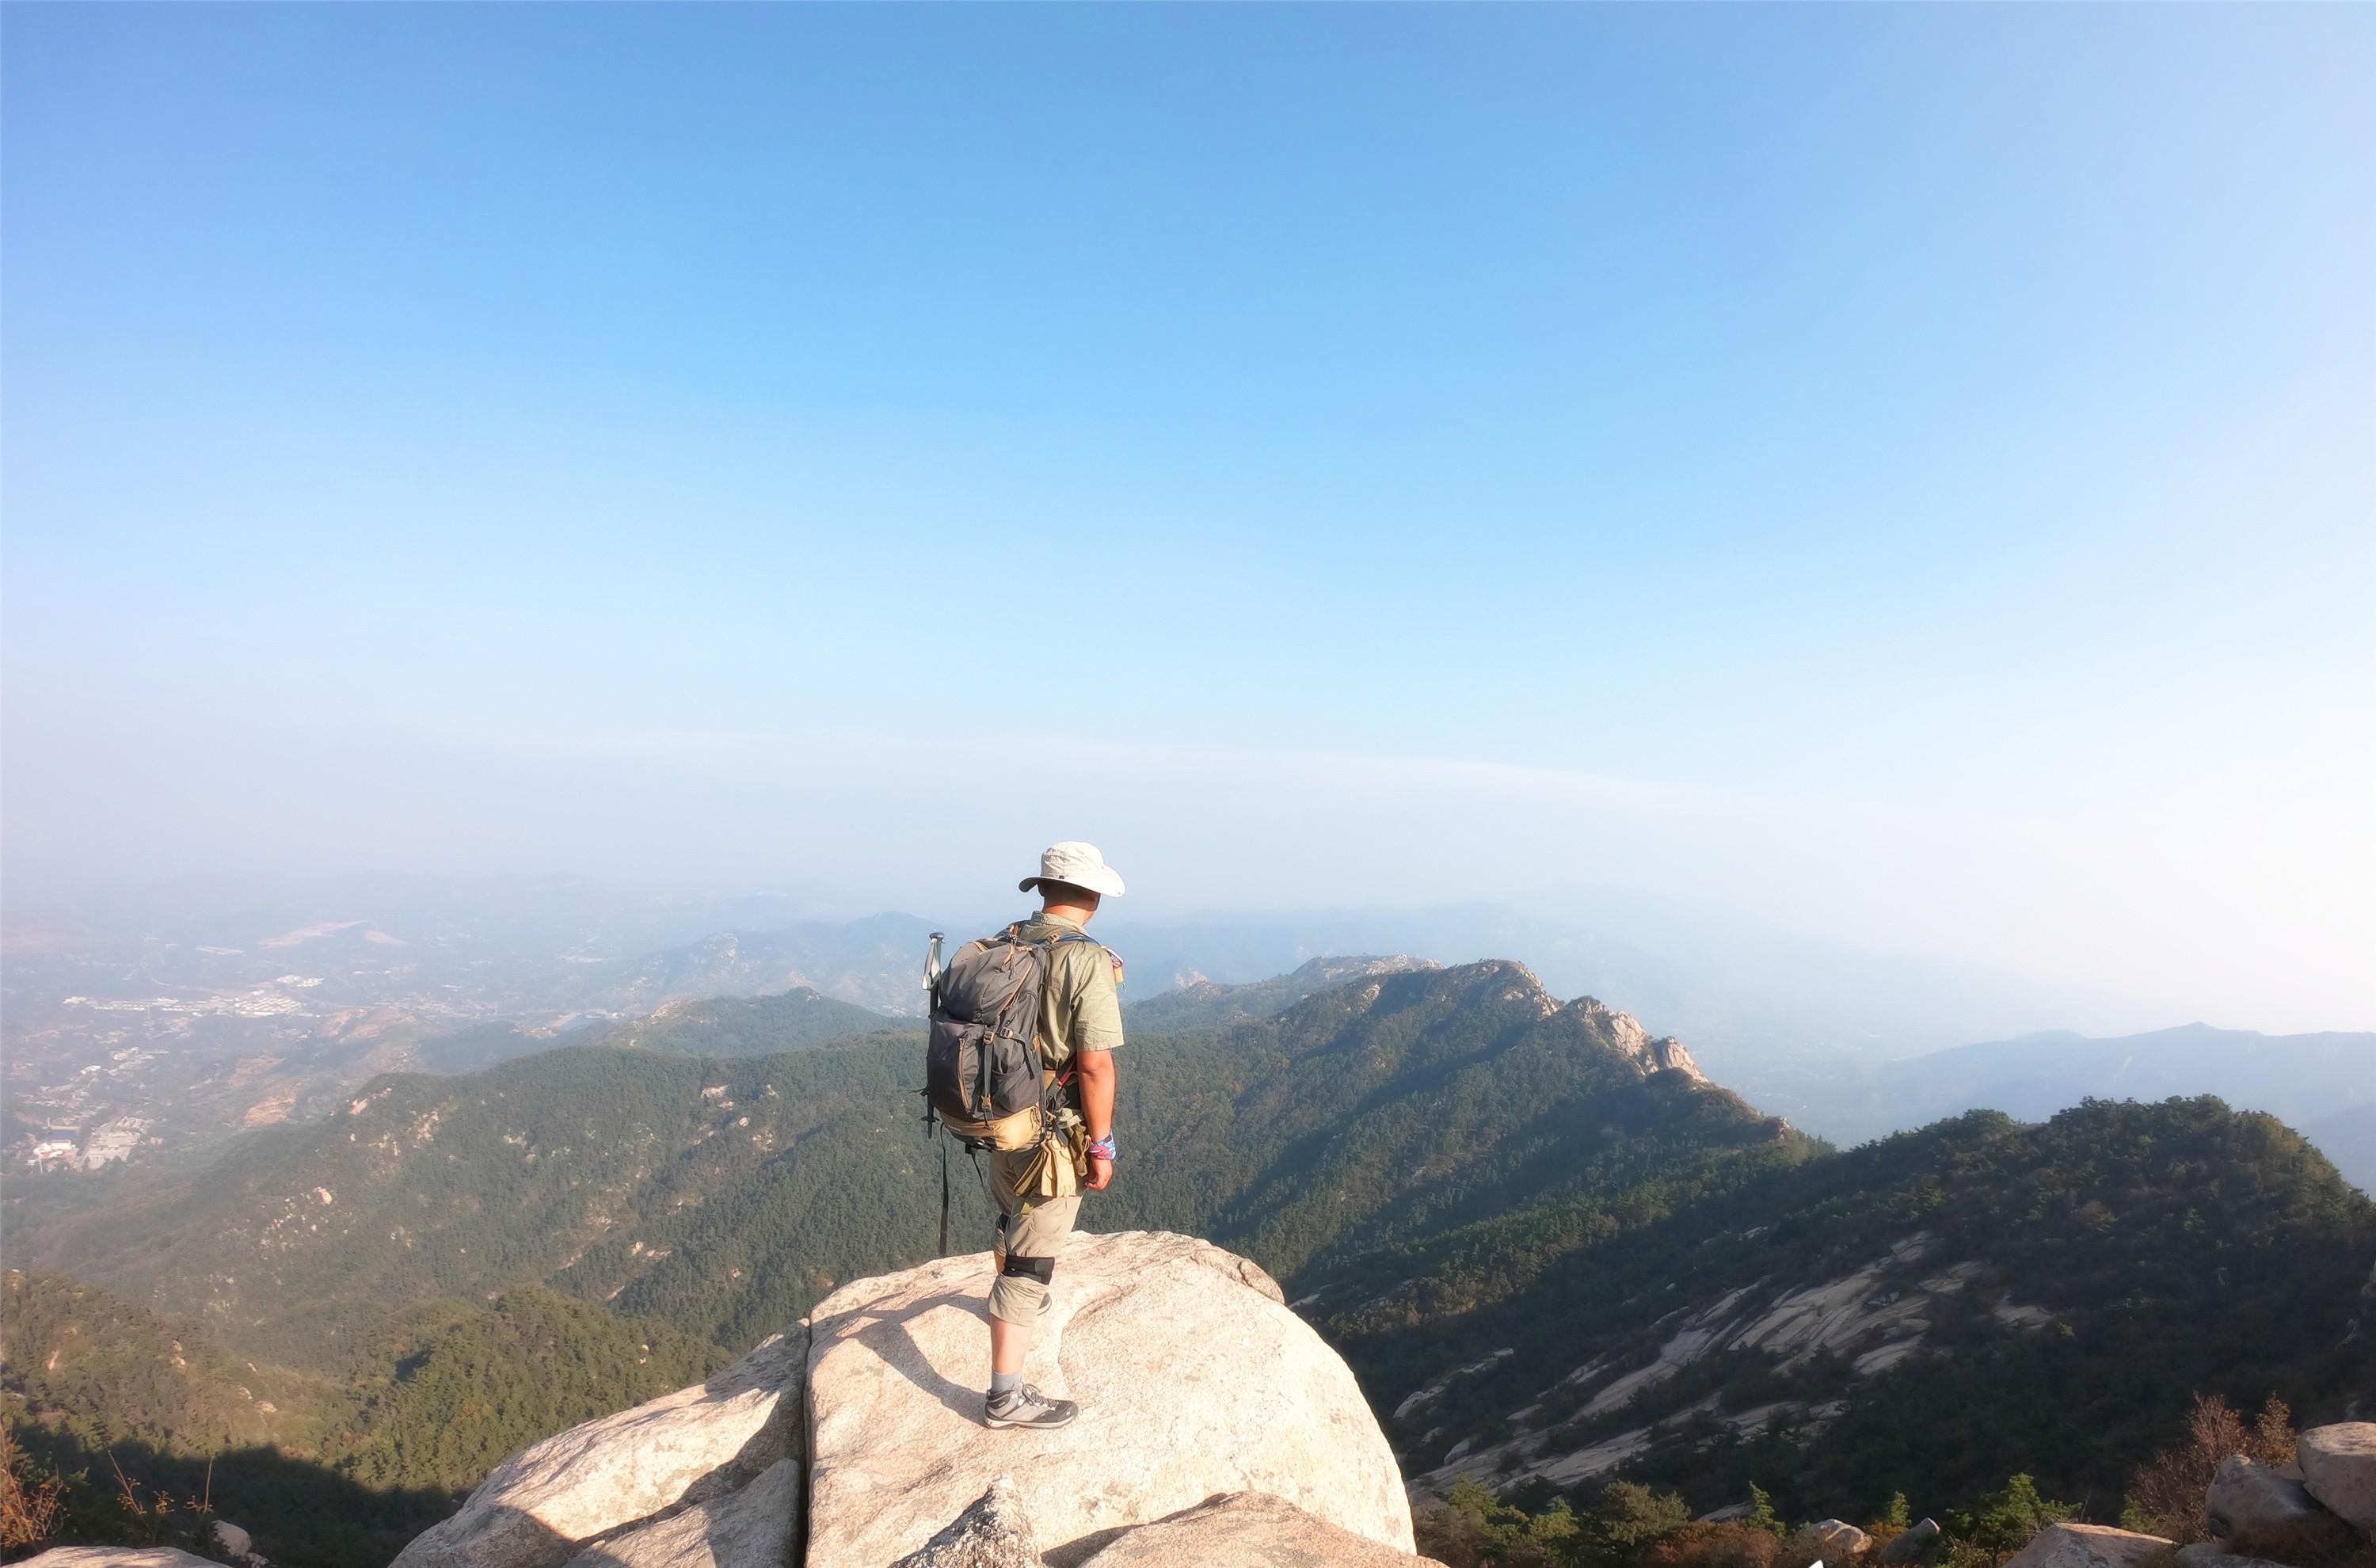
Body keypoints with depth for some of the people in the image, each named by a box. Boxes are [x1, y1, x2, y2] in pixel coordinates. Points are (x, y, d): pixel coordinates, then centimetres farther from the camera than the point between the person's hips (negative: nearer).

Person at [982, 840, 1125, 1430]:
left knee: (1013, 1222, 31)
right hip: (1054, 1137, -7)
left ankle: (1015, 1296, 57)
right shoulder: (1087, 960, -22)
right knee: (1031, 1259, 4)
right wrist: (1101, 1147, -13)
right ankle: (1007, 1397, 13)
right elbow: (1094, 1064, -24)